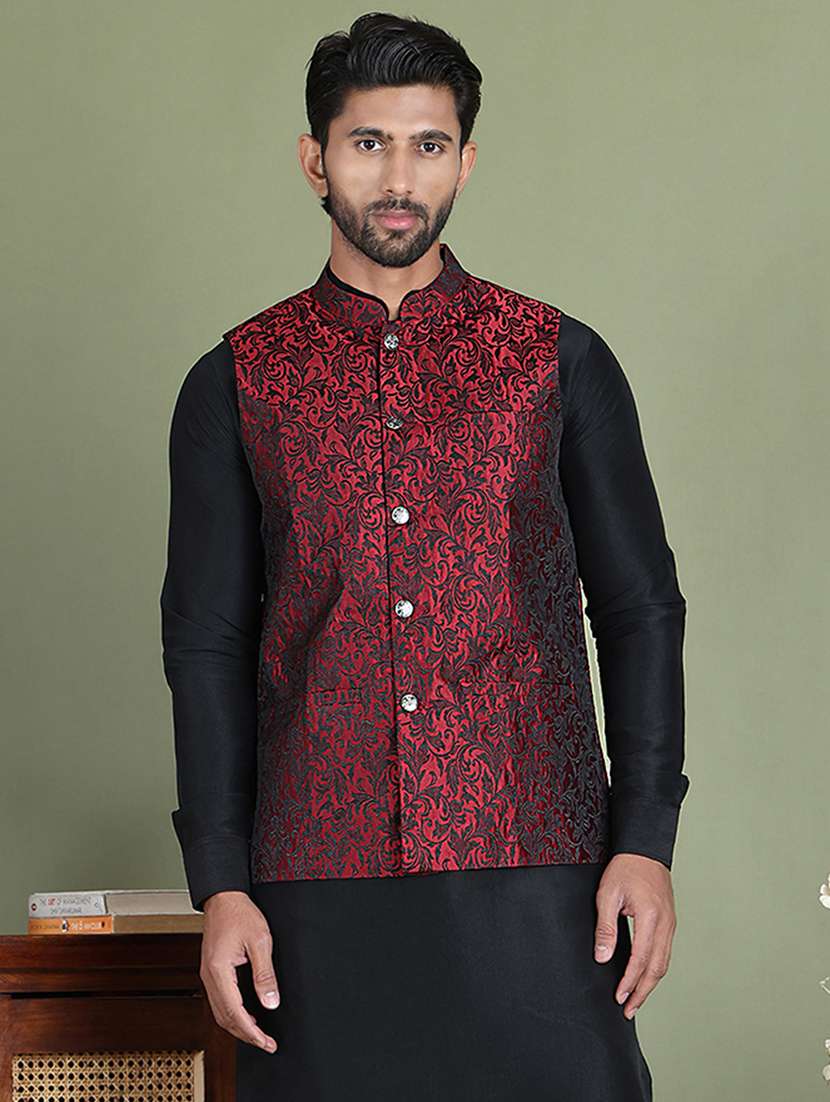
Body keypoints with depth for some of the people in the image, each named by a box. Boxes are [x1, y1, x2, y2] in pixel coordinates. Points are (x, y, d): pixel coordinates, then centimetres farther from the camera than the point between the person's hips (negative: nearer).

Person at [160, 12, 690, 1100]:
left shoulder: (562, 360, 6)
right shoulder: (237, 383, 8)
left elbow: (639, 610, 7)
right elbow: (206, 643, 7)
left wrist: (646, 841, -2)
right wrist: (221, 886, 0)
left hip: (535, 870, 0)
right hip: (321, 887, 1)